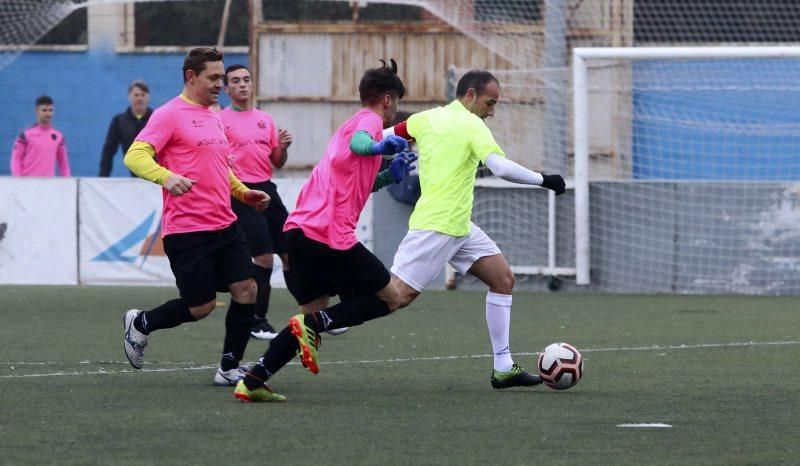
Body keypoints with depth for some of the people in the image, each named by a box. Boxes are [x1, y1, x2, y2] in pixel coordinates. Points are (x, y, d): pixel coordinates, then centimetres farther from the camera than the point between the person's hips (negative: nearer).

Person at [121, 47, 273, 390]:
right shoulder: (170, 115, -9)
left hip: (224, 226, 8)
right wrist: (165, 176, -36)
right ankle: (140, 324, 22)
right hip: (186, 230, -8)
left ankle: (230, 368, 8)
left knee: (246, 290, -3)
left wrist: (244, 193, 18)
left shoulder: (214, 118, 17)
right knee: (202, 306, -4)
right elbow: (135, 156, -18)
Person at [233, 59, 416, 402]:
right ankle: (313, 325, -15)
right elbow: (357, 144, -28)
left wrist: (390, 175, 24)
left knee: (313, 313, 14)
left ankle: (252, 381, 1)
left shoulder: (352, 123, 26)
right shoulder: (370, 120, -2)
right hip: (329, 234, -9)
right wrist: (378, 147, -49)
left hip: (300, 230, 9)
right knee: (388, 299, 1)